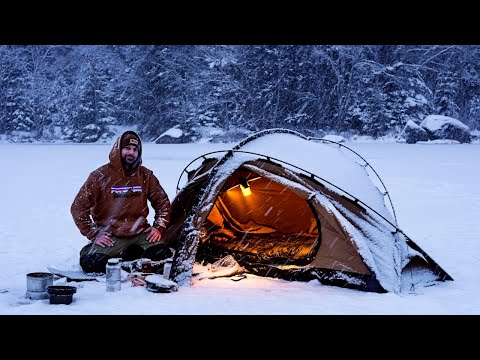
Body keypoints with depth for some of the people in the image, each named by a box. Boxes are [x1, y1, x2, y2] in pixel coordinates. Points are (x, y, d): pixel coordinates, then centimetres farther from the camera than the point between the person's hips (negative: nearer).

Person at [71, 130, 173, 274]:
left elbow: (162, 202, 16)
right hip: (110, 237, -3)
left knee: (163, 254, -23)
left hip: (140, 234, 3)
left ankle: (131, 254, 2)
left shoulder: (146, 176, 6)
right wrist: (94, 234, -9)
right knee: (91, 264, -27)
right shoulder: (100, 176, -3)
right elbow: (78, 208, -3)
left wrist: (158, 227, 2)